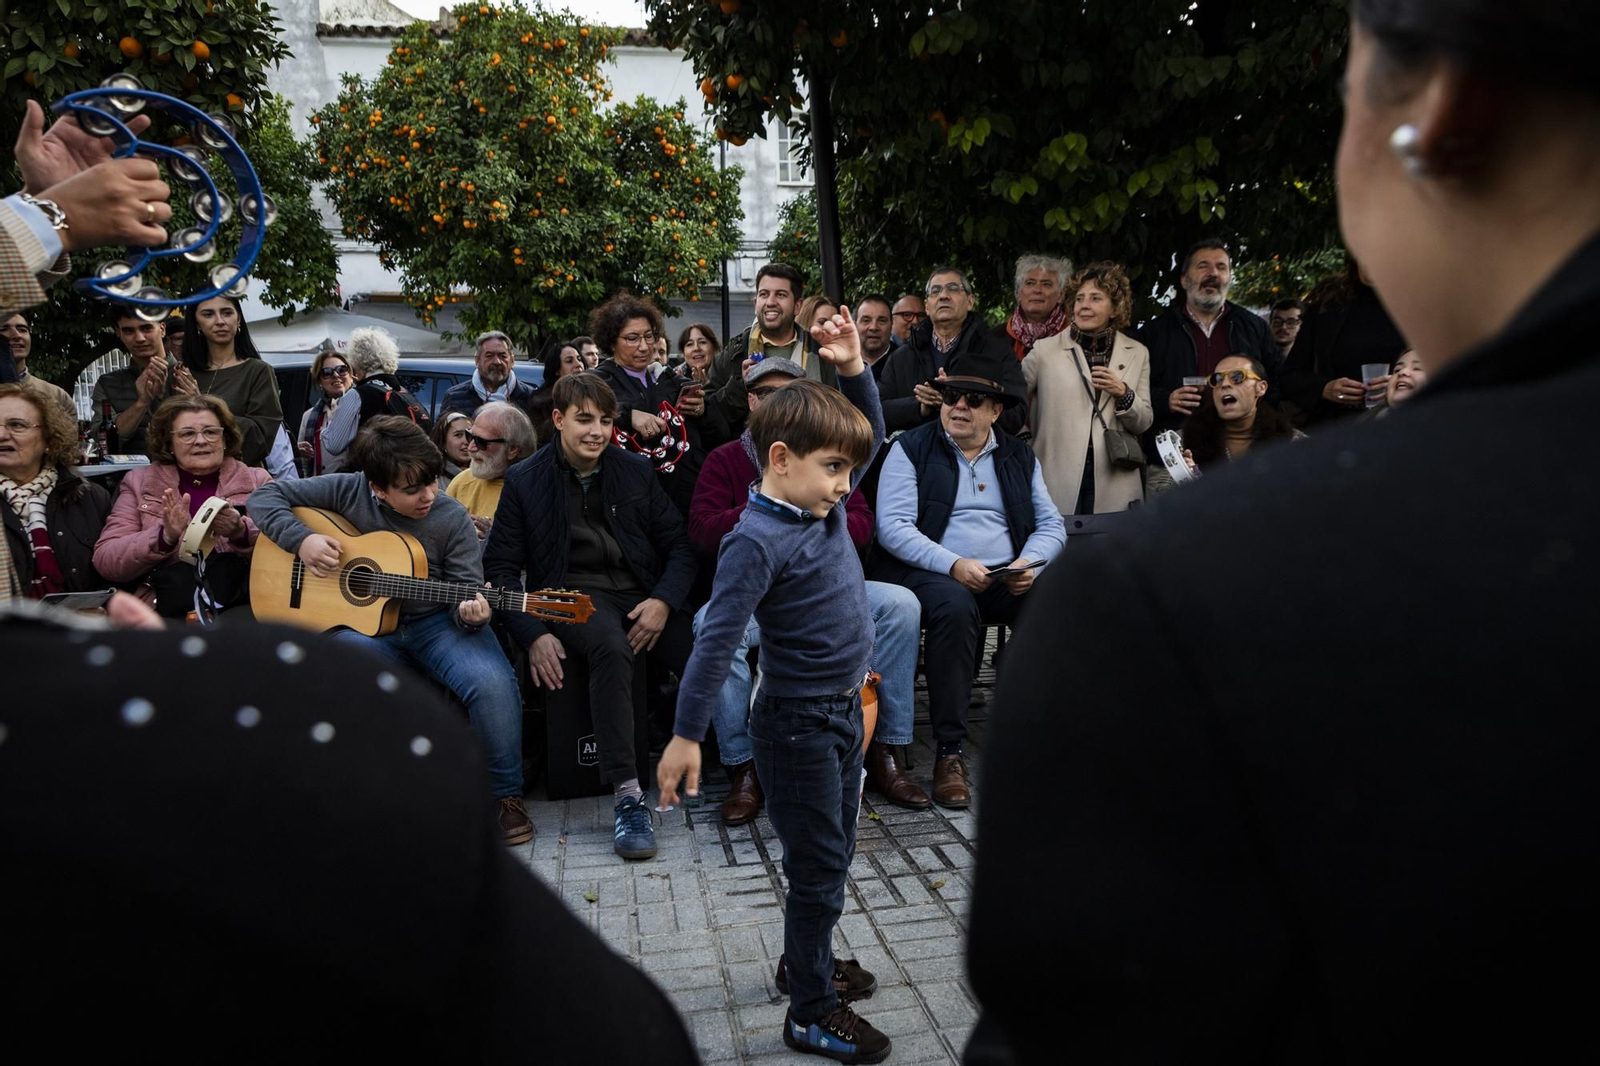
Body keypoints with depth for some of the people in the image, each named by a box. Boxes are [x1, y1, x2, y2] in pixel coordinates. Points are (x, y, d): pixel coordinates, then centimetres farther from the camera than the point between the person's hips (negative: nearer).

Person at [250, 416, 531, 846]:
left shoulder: (451, 519, -5)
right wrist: (301, 540, -12)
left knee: (492, 682, -30)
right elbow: (266, 496, 6)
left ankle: (506, 795, -7)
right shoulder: (348, 492, -3)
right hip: (360, 622, 1)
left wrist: (469, 612, -27)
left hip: (436, 623, -1)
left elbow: (466, 589, -2)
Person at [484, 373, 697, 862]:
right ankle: (627, 795, -35)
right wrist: (533, 635, -10)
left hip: (642, 594, 3)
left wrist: (662, 601, -8)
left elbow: (678, 544, 11)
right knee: (610, 645, -39)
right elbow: (501, 566, 3)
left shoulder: (636, 471, 11)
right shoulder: (524, 481, 5)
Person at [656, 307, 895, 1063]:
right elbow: (716, 640, -24)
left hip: (843, 709, 8)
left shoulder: (827, 504, 2)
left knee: (834, 854, 21)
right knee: (818, 867, 3)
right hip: (798, 723, -8)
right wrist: (686, 734, -24)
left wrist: (854, 367, -1)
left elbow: (871, 434, 14)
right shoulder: (757, 540, -22)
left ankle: (806, 962, 42)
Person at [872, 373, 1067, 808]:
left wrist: (1029, 563, -11)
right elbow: (892, 525, -9)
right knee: (955, 605, -37)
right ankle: (949, 752, -29)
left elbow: (1052, 524, 11)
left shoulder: (1020, 455, 16)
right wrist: (953, 565, -20)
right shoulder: (910, 448, 3)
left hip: (1006, 579, 4)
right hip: (925, 574, -3)